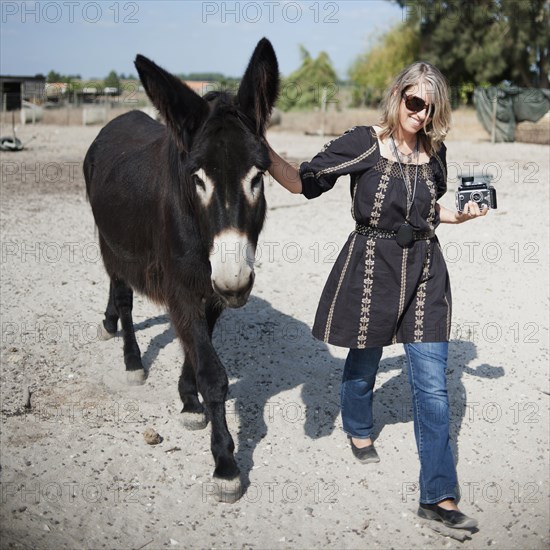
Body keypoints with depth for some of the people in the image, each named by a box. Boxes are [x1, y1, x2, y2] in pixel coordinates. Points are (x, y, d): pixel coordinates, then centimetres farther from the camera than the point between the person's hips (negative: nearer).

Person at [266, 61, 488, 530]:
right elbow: (303, 181, -12)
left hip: (424, 271, 3)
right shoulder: (362, 145, -9)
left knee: (432, 384, -2)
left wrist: (461, 215, 2)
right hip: (371, 268, -3)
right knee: (364, 360, 17)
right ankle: (358, 428, 52)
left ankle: (439, 497, 4)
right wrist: (265, 152, -27)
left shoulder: (434, 150, 4)